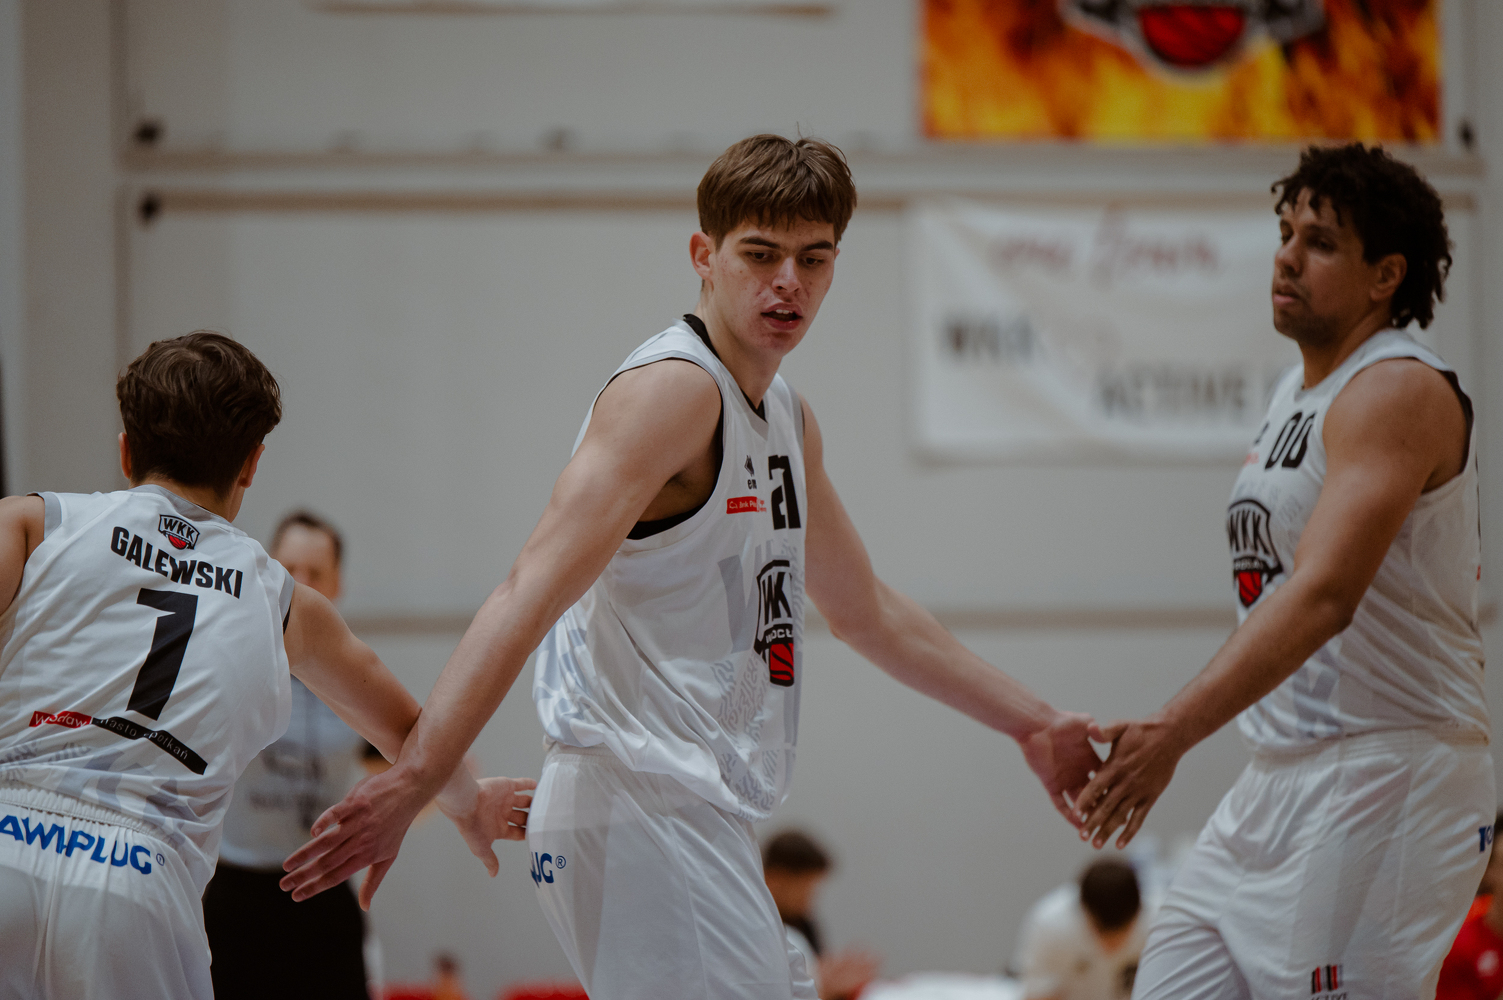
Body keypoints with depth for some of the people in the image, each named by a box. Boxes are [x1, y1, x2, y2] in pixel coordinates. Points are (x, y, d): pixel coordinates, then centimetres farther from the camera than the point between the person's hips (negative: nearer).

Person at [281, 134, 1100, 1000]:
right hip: (638, 803, -10)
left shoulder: (789, 419, 18)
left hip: (701, 820, 10)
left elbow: (869, 613, 33)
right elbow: (530, 597, -23)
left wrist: (1031, 724, 36)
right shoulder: (672, 390, -12)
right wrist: (412, 782, -33)